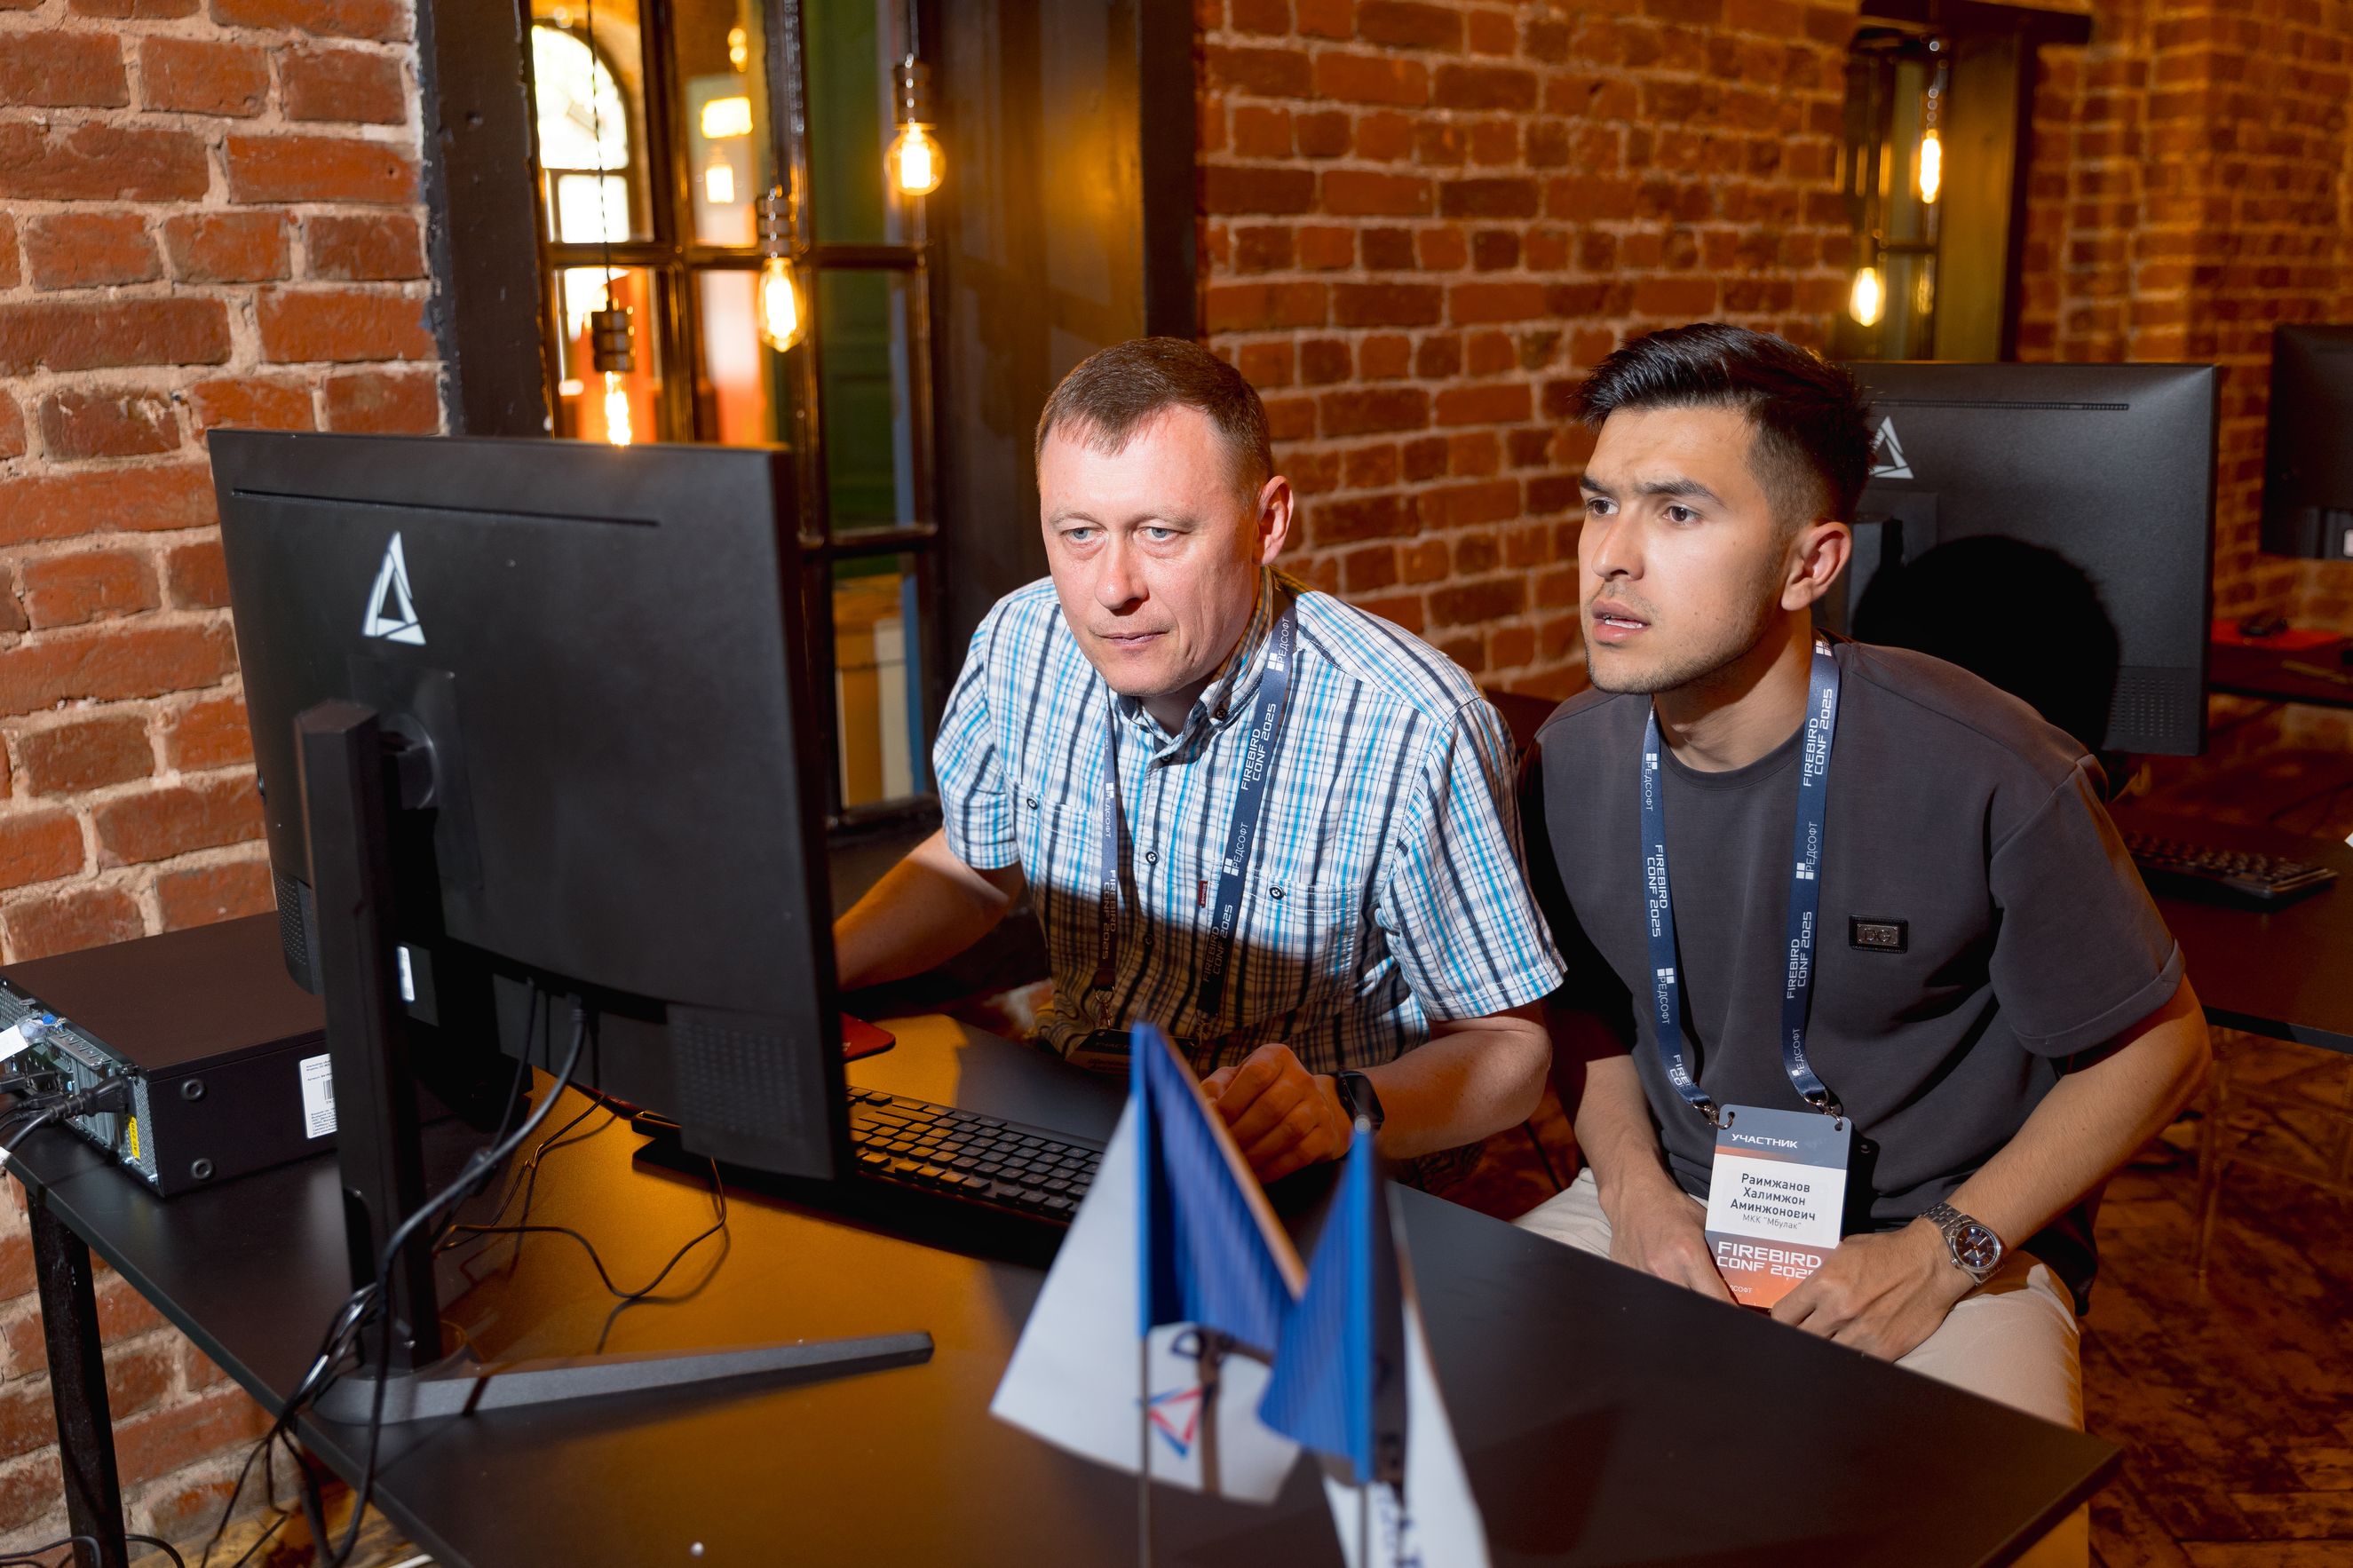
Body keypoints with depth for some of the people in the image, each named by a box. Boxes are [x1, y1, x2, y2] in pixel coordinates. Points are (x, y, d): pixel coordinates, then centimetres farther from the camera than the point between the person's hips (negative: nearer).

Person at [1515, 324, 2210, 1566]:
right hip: (1673, 1209, 4)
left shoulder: (1986, 775, -20)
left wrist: (1943, 1253, -14)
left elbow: (2157, 1042, -7)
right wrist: (1630, 1182, -8)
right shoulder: (1573, 761, -6)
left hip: (1951, 1242, -3)